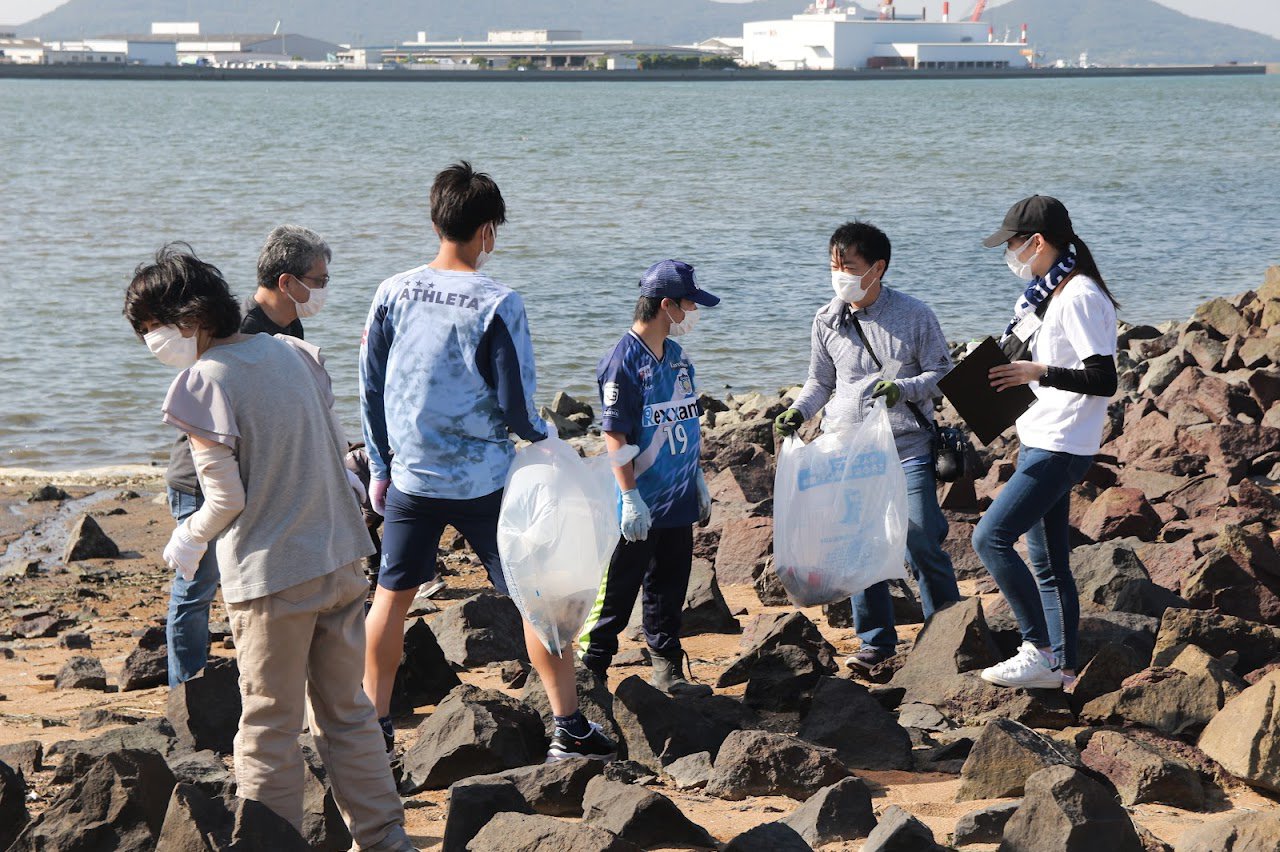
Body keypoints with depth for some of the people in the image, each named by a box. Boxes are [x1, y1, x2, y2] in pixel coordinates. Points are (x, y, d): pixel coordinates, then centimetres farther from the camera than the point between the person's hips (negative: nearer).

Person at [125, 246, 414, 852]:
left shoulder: (203, 382, -15)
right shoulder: (293, 353, 4)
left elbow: (227, 497, -16)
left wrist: (188, 539, 2)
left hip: (272, 577, -6)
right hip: (342, 560, 6)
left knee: (270, 727, 6)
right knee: (346, 712, 17)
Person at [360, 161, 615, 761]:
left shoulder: (393, 294, 0)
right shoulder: (497, 305, -13)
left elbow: (370, 389, 6)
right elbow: (514, 404, -11)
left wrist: (379, 468, 16)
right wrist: (545, 441, 10)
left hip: (410, 477, 4)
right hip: (484, 480, -4)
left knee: (392, 595, 16)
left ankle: (375, 726, 20)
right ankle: (569, 728, 8)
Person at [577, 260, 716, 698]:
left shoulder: (677, 356, 10)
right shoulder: (623, 362, -15)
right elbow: (616, 436, -17)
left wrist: (697, 477, 21)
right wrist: (631, 499, -19)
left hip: (678, 499, 8)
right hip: (640, 506, -8)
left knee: (670, 588, 14)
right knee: (617, 593, -1)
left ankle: (668, 670, 23)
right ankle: (589, 672, 8)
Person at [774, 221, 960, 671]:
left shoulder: (914, 315, -3)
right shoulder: (827, 322, 7)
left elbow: (942, 373, -1)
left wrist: (903, 389, -19)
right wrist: (797, 411, -1)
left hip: (908, 448, -3)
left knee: (923, 546, -6)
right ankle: (877, 640, 17)